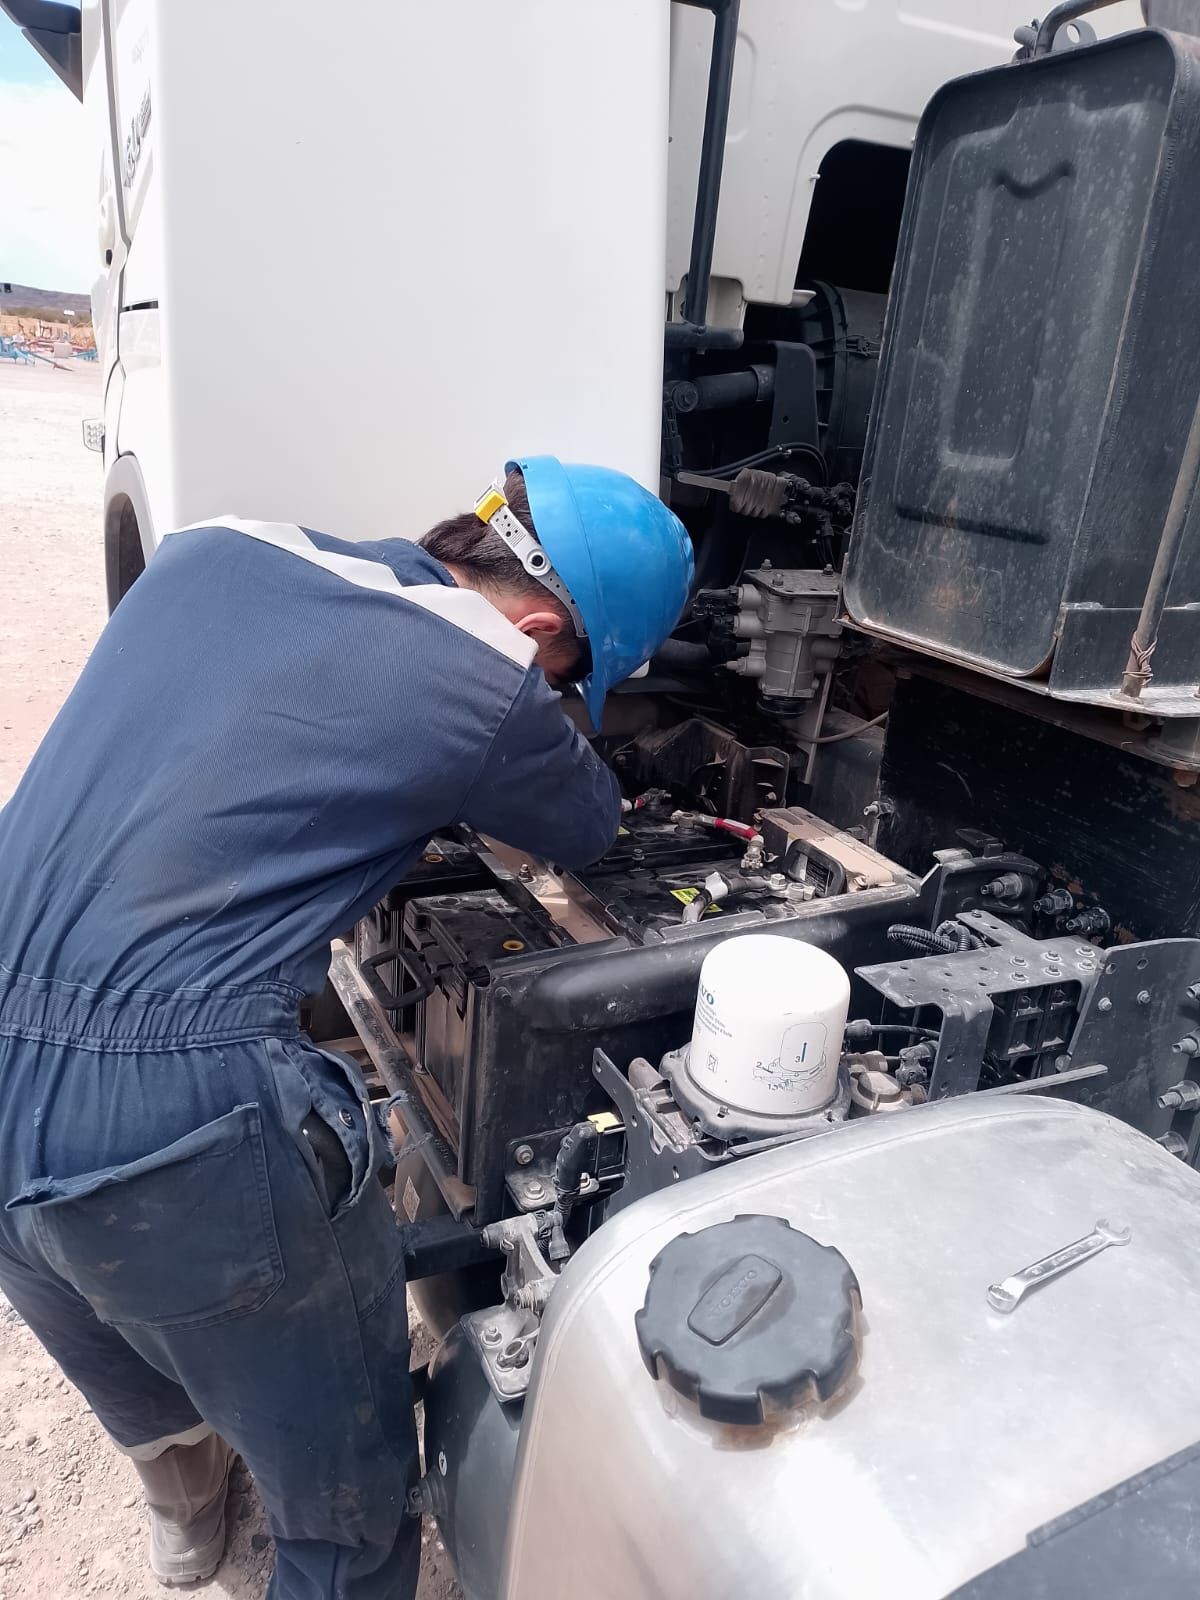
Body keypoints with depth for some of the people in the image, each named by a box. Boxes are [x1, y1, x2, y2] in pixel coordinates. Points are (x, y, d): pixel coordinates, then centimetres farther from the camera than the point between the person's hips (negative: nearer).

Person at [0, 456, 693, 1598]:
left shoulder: (209, 553, 8)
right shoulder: (490, 686, -9)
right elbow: (586, 830, 10)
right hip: (179, 1112, -8)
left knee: (136, 1391, 37)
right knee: (346, 1507, 20)